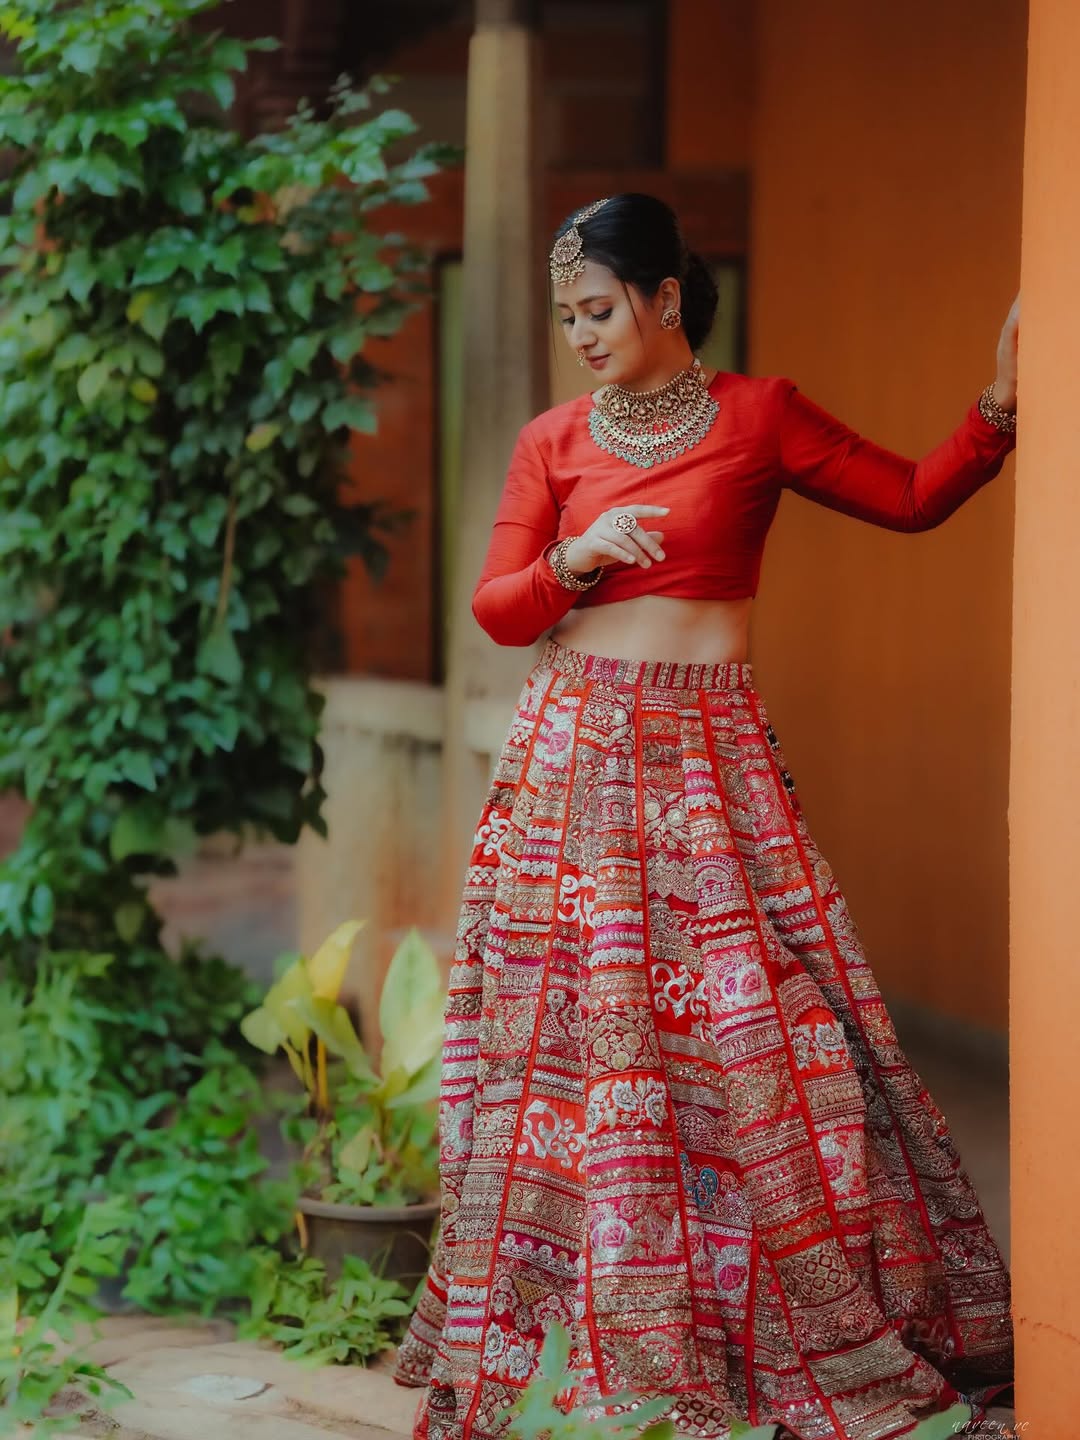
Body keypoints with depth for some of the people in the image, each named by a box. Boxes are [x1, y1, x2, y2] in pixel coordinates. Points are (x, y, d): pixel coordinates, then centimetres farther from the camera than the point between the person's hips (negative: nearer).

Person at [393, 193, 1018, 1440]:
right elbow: (493, 610, 5)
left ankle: (835, 1336, 8)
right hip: (574, 759, 2)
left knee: (752, 1030, -3)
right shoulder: (552, 442, 8)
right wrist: (569, 560, -14)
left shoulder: (758, 415, 3)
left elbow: (911, 498, 4)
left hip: (712, 758, -2)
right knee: (576, 1038, 1)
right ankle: (594, 1338, 11)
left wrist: (997, 411, -9)